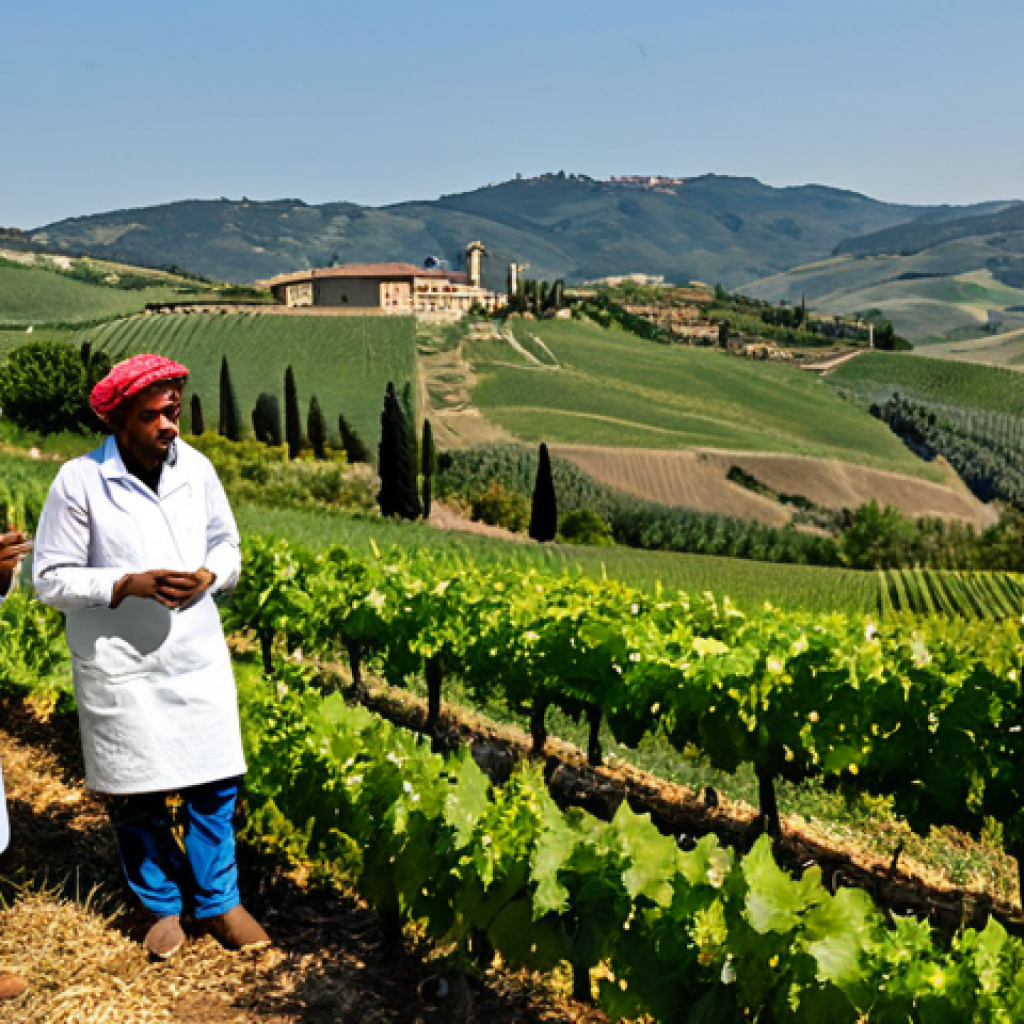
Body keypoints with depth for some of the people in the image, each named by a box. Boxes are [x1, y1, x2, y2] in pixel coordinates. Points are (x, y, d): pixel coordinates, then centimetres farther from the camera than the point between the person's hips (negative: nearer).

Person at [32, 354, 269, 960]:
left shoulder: (197, 469, 0)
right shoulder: (79, 482, -12)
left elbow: (227, 545, 12)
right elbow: (51, 579, -9)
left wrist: (209, 575, -11)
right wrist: (129, 584, -22)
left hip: (198, 659, 3)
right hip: (121, 671, -3)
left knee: (213, 783, 8)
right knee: (137, 796, 9)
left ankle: (220, 902, 27)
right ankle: (162, 906, 31)